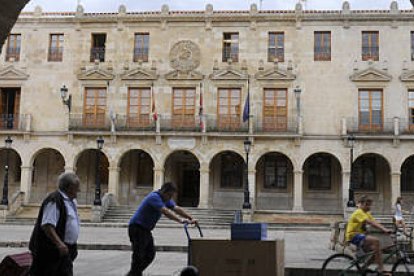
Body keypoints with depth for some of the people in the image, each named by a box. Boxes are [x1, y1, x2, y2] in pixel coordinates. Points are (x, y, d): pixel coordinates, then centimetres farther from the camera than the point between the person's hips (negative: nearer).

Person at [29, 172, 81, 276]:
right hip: (52, 251, -10)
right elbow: (47, 226, -27)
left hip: (65, 249, 10)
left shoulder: (71, 200, 12)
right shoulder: (54, 200, -19)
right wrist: (59, 243, -36)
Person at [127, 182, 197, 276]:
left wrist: (191, 218, -8)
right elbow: (166, 211, -35)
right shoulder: (154, 197, -23)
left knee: (150, 254, 9)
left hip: (146, 229, 10)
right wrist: (181, 220, -42)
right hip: (137, 228, -10)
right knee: (138, 255, -8)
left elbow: (177, 209, 3)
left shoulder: (166, 199, 7)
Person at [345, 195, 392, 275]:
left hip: (360, 235, 10)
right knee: (376, 241, -25)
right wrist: (384, 230, -34)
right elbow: (371, 223, -27)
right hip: (353, 235, -10)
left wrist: (385, 229, -12)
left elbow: (376, 223, 4)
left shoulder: (367, 214, 16)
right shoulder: (359, 212, -14)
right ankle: (380, 269, -23)